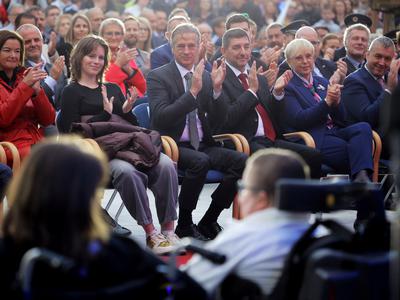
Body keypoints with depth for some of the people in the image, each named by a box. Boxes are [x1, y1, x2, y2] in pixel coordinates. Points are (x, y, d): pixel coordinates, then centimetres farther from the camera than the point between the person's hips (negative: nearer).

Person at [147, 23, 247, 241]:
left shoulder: (206, 77, 14)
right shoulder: (158, 76, -1)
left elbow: (218, 121, 7)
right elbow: (160, 118, -17)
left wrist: (217, 89, -9)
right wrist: (193, 91, -22)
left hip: (202, 145, 5)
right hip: (173, 146, -5)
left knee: (242, 161, -20)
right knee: (200, 161, -35)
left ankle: (208, 222, -5)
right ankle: (184, 224, -15)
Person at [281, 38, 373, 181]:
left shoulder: (322, 82, 22)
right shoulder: (287, 87, 2)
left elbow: (341, 119, 17)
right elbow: (299, 120, -11)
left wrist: (337, 101, -5)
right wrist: (327, 102, -20)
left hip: (335, 132, 6)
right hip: (313, 140, -6)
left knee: (363, 127, -27)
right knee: (358, 148, -30)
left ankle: (361, 176, -42)